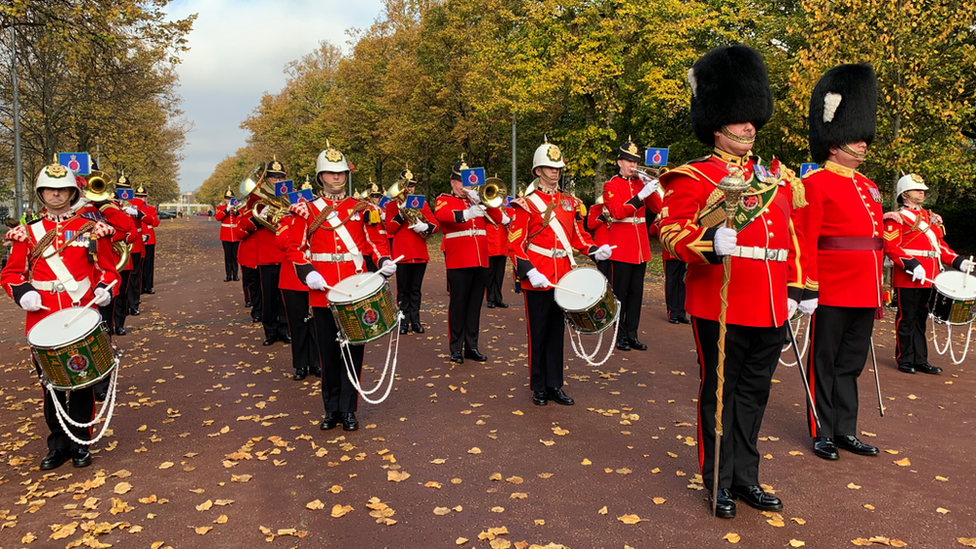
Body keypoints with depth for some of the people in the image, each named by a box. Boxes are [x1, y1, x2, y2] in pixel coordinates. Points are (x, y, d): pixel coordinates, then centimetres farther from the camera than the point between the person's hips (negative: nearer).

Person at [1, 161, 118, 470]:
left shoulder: (92, 230, 3)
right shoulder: (27, 233, 6)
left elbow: (107, 270, 6)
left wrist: (105, 289, -14)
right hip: (43, 321, 1)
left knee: (82, 384, 6)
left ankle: (80, 444, 21)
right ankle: (58, 445, 25)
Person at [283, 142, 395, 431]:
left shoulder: (361, 208, 8)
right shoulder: (307, 211, 5)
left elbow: (376, 240, 7)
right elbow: (295, 247, 3)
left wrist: (385, 261, -12)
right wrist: (307, 273, -13)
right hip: (323, 291, 0)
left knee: (353, 350, 3)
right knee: (328, 352, 7)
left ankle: (348, 410, 15)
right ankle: (332, 410, 21)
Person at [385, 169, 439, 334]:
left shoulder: (422, 204, 11)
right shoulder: (392, 205, 3)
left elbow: (435, 225, 5)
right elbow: (390, 229, -8)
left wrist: (425, 226, -17)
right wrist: (401, 212, -18)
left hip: (420, 253, 3)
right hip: (402, 253, -3)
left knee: (416, 289, 8)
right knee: (403, 289, 3)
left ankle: (415, 320, 15)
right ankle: (404, 321, 9)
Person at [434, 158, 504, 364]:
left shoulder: (477, 199, 19)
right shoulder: (444, 200, 4)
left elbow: (497, 219, 6)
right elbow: (440, 214, -21)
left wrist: (481, 201, -9)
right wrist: (466, 214, -38)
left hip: (481, 262, 5)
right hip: (458, 262, -5)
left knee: (475, 305, 9)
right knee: (457, 305, 0)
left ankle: (472, 346, 17)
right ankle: (456, 349, 8)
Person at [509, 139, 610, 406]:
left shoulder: (570, 202, 11)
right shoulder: (526, 204, -6)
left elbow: (578, 235, 16)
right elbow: (515, 245, -10)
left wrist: (595, 250, -3)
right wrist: (530, 273, -21)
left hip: (563, 279, 5)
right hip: (538, 280, -5)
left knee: (557, 332, 12)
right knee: (538, 334, 5)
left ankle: (555, 385, 22)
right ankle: (539, 388, 18)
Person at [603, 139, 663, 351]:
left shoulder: (641, 182, 13)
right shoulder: (611, 185, -3)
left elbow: (656, 208, 6)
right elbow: (617, 212, -18)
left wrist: (651, 188, -8)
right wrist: (641, 195, -25)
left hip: (641, 246, 6)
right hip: (621, 247, -6)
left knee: (636, 292, 8)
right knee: (619, 292, -1)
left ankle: (632, 334, 16)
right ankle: (620, 336, 7)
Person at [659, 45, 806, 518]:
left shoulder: (776, 178, 15)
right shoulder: (694, 177, -4)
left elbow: (793, 238, 20)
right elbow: (672, 231, -13)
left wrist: (795, 289, 14)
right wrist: (710, 243, -32)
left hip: (771, 309, 6)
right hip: (720, 308, -6)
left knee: (753, 394, 15)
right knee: (720, 393, 6)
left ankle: (746, 477, 29)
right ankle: (719, 481, 21)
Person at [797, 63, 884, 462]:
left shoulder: (869, 187, 16)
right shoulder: (816, 184, -9)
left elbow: (875, 241, 19)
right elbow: (806, 241, -14)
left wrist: (879, 288, 18)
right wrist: (808, 288, -18)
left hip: (865, 293, 7)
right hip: (832, 293, -7)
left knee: (852, 362, 14)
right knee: (825, 362, 4)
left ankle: (846, 430, 25)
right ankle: (823, 433, 16)